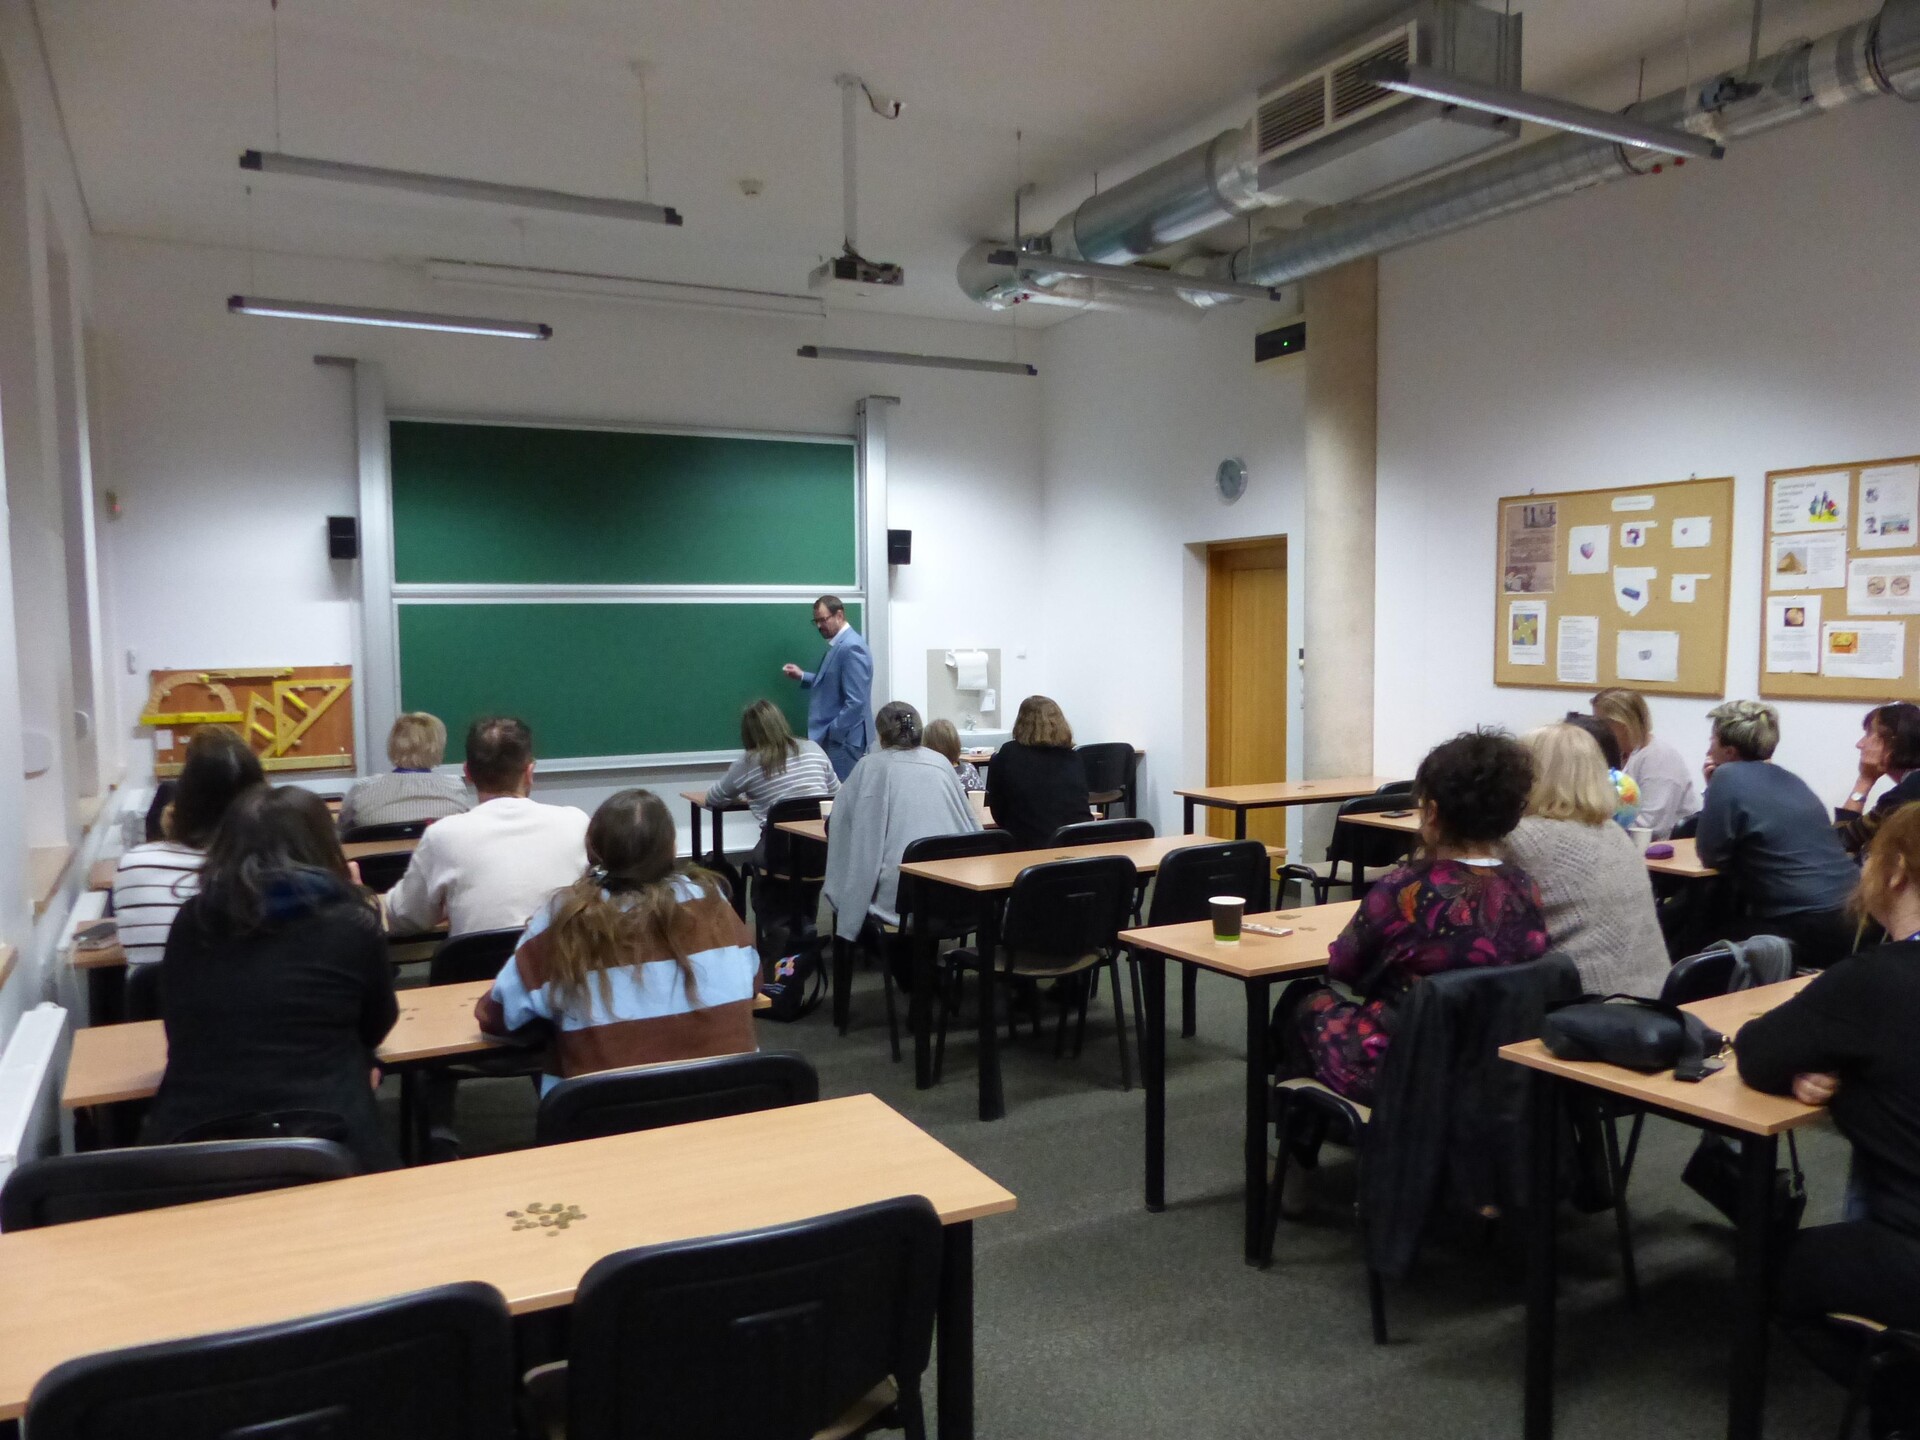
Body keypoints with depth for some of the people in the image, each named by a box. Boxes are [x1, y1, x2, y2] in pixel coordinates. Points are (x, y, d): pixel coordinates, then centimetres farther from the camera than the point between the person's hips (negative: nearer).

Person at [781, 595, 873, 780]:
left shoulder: (851, 648, -19)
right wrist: (802, 676, 13)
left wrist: (830, 734, -20)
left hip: (842, 739, -10)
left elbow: (856, 702, -23)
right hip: (832, 736, 10)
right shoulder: (838, 644, 12)